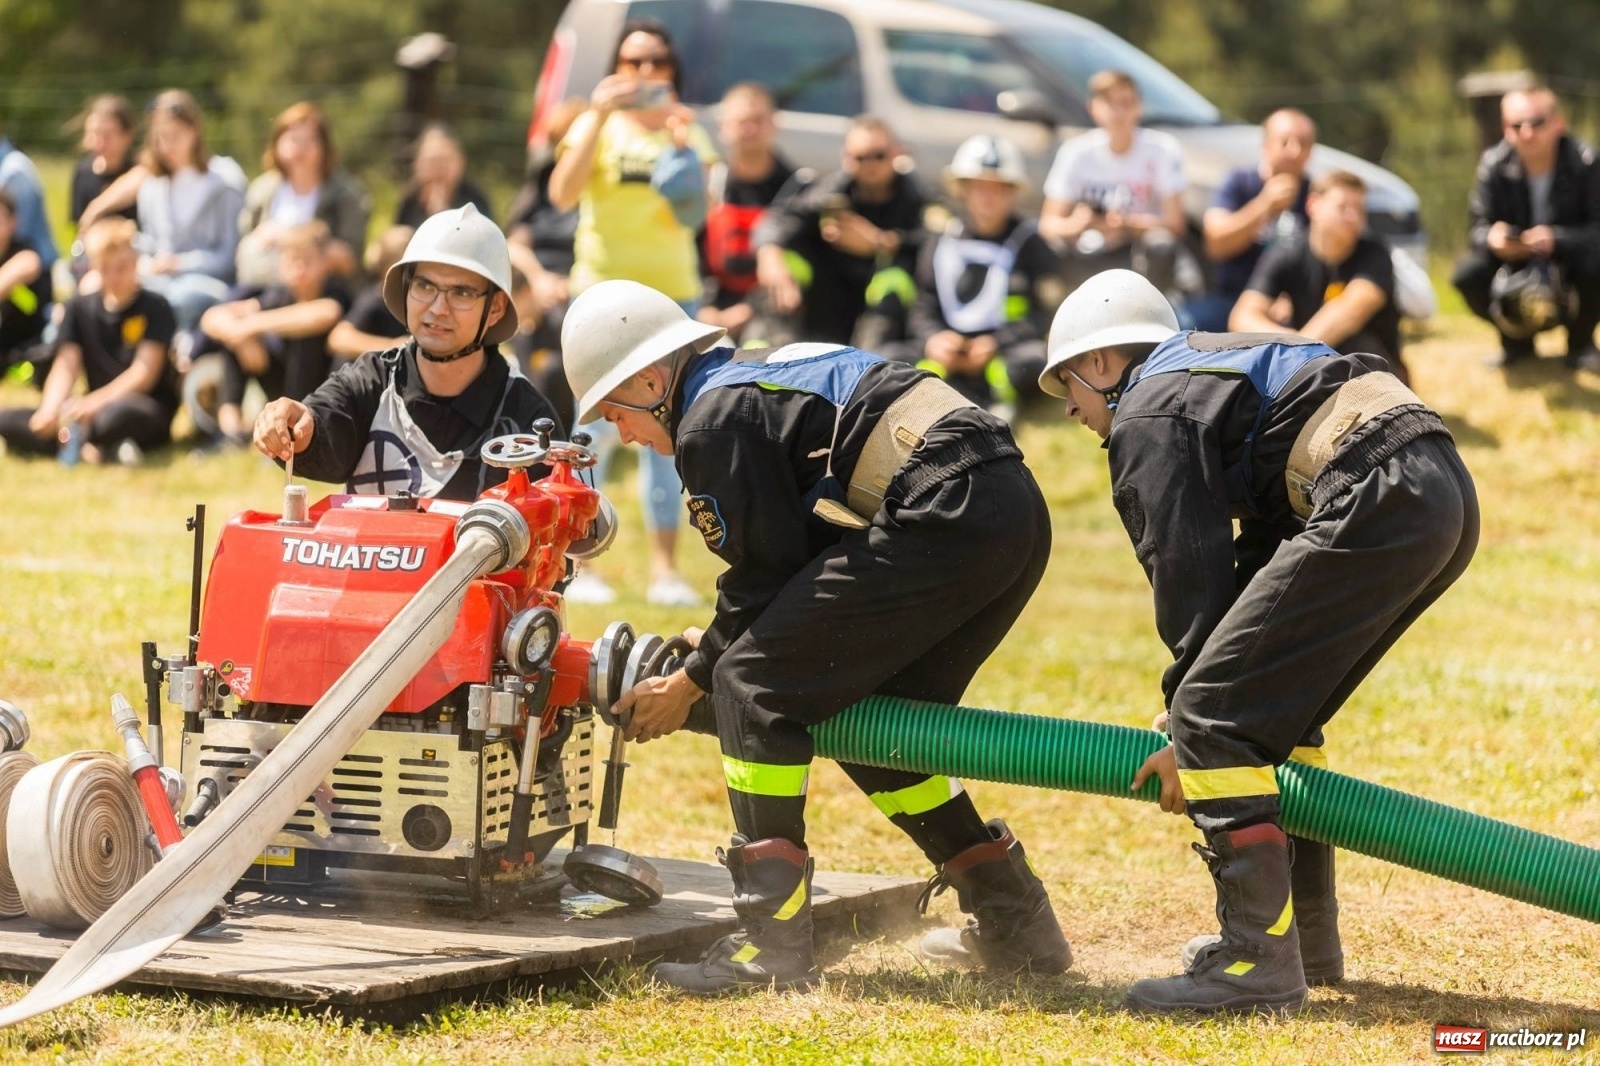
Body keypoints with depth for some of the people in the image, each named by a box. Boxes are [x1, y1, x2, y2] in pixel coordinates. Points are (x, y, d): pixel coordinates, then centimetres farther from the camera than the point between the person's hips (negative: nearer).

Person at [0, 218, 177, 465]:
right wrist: (50, 409, -19)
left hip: (148, 413, -6)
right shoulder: (79, 308, 12)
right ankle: (108, 450, -26)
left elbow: (145, 373, -12)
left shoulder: (154, 309, -2)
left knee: (117, 414, -44)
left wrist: (96, 401, -26)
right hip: (94, 413, 6)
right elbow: (65, 367, 1)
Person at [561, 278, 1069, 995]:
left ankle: (772, 940, -9)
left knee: (752, 683, -4)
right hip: (1018, 512, 10)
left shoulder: (712, 421, -1)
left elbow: (765, 576, -2)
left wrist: (690, 684, 10)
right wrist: (713, 658, 27)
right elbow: (795, 558, 28)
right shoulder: (764, 376, 27)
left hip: (944, 515, -10)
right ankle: (1013, 923, 25)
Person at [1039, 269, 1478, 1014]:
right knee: (1276, 714, 23)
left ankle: (1258, 959, -12)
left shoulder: (1148, 415, 6)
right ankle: (1307, 938, 27)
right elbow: (1257, 556, 28)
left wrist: (1190, 726, 4)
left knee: (1215, 718, -8)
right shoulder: (1210, 376, 33)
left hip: (1375, 503, -10)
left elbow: (1190, 572, -2)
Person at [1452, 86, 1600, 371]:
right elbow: (1480, 226, -11)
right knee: (1468, 273, -26)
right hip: (1517, 262, 2)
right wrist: (1493, 237, -36)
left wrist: (1556, 238, -42)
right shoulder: (1494, 164, -16)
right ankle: (1516, 342, 5)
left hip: (1568, 259, -2)